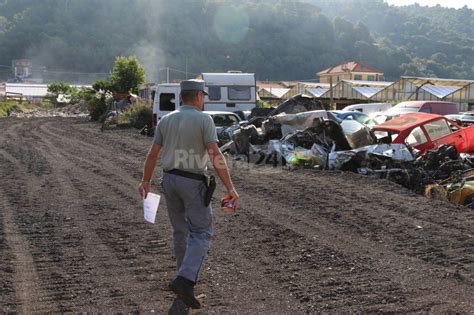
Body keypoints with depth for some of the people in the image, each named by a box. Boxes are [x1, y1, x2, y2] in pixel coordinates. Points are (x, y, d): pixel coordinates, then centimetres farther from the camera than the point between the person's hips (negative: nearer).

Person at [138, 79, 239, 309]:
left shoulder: (166, 120, 6)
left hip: (169, 179, 6)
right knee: (201, 232, -1)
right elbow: (216, 156, -17)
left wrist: (146, 181, 19)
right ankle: (185, 280, -17)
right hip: (192, 182, -6)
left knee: (180, 230, 18)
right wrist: (230, 188, -16)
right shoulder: (204, 120, -10)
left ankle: (187, 278, 27)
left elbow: (152, 154, 7)